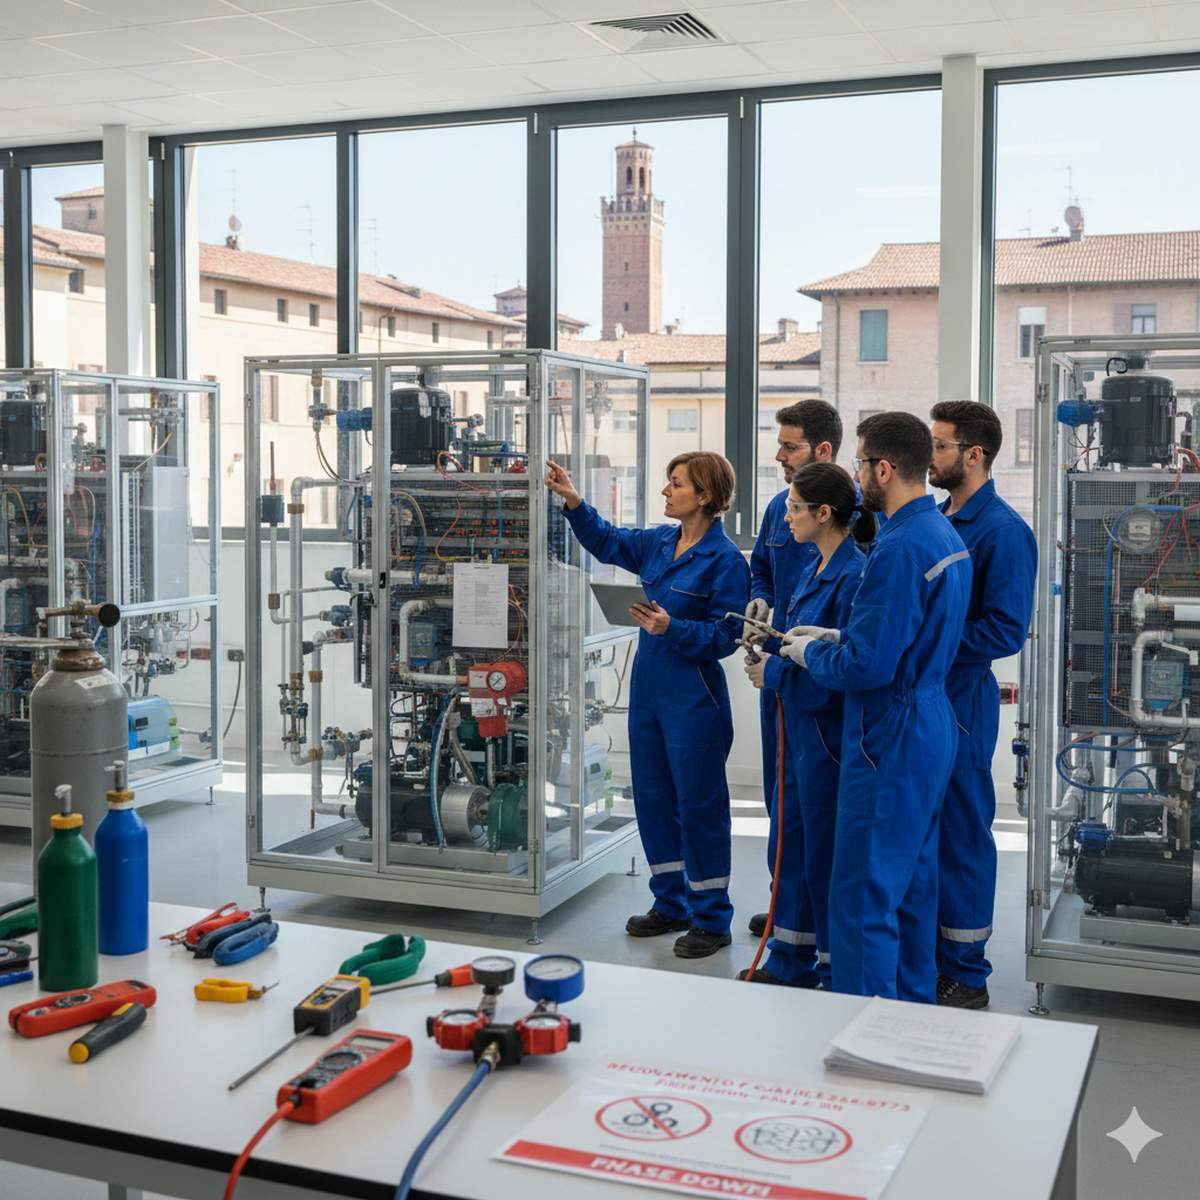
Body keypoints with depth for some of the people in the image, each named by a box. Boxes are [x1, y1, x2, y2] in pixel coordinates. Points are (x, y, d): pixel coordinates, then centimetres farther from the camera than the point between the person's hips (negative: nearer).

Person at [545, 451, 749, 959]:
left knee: (698, 806, 1)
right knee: (652, 799, 15)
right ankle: (671, 904, 30)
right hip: (648, 688, 8)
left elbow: (723, 637, -16)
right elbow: (607, 541, 21)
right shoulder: (659, 542, 6)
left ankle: (711, 919, 14)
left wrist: (673, 628, -29)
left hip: (693, 698, -8)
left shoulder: (725, 560, -15)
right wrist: (573, 501, 9)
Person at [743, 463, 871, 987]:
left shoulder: (853, 575, -20)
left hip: (827, 729, -10)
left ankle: (835, 972, 19)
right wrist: (770, 641, 2)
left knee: (824, 849, 3)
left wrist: (774, 673, -13)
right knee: (789, 840, 17)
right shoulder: (815, 565, 10)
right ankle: (787, 960, 31)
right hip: (797, 723, 10)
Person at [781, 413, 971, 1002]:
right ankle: (914, 1005, 33)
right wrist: (835, 637, 13)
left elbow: (867, 667, -24)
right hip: (930, 725, 10)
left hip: (892, 737, -10)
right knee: (914, 879, 20)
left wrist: (811, 654, -6)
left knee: (864, 893, -3)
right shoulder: (945, 533, 10)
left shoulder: (900, 548, -22)